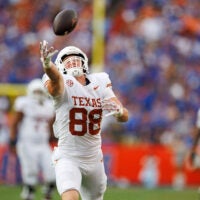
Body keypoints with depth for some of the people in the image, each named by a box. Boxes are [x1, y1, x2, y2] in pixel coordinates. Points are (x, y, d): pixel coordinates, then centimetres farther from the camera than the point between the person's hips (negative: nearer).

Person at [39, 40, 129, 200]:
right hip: (68, 158, -5)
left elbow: (125, 116, -3)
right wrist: (47, 64, -60)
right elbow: (55, 78, -36)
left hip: (94, 159, 5)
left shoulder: (99, 84, 2)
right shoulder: (64, 84, -11)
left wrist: (118, 110, -27)